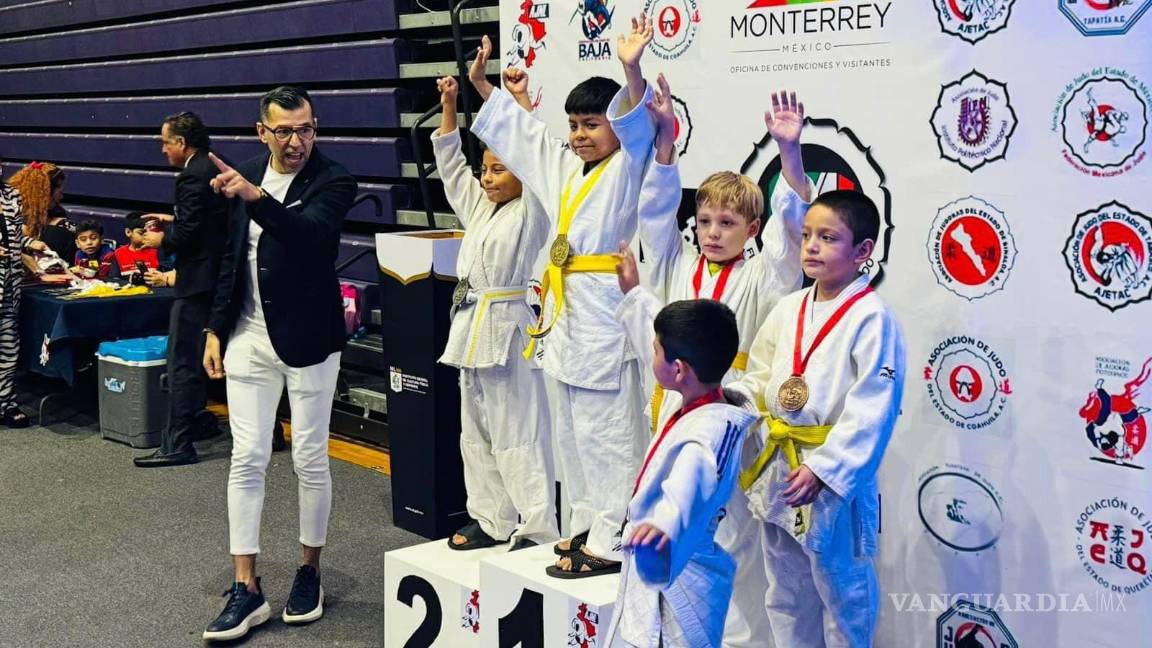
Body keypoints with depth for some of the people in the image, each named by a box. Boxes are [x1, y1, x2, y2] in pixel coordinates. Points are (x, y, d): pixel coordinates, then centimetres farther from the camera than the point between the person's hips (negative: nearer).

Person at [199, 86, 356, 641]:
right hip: (249, 338, 4)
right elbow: (232, 259, 15)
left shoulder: (333, 182, -9)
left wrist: (255, 197, -42)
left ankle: (309, 573, 24)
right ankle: (247, 590, 8)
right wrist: (217, 329, 13)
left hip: (307, 339, -4)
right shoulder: (245, 178, 7)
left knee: (310, 459, 6)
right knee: (246, 459, 2)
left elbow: (308, 234, -29)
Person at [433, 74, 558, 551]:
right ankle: (491, 522, 25)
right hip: (472, 327, 9)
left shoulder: (531, 212, -7)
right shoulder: (479, 206, 14)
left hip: (507, 328, -9)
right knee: (476, 433, 14)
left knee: (517, 436, -6)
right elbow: (450, 163, 20)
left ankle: (538, 531, 0)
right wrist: (449, 105, 13)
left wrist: (521, 100, -23)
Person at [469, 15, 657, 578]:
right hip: (563, 311, 9)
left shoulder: (627, 168, -7)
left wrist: (632, 72, -41)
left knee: (606, 433, -5)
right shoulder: (562, 167, 16)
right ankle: (585, 526, 29)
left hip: (605, 314, -9)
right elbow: (518, 129, 24)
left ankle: (609, 544, 0)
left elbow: (638, 130, -26)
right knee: (569, 433, 16)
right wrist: (483, 83, 21)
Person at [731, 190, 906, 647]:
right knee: (785, 591, 21)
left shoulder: (871, 318, -16)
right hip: (777, 468, 7)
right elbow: (759, 379, 14)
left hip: (834, 477, -7)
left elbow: (870, 412, -19)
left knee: (842, 589, 10)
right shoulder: (789, 309, 5)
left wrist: (822, 469, -23)